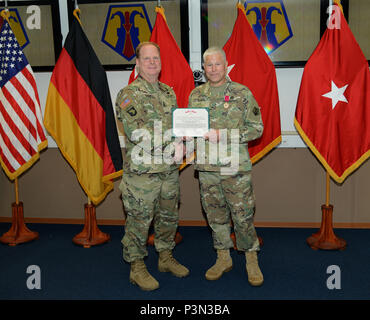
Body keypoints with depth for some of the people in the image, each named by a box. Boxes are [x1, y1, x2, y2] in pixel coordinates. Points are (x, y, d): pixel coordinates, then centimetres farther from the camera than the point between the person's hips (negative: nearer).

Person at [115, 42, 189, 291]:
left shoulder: (169, 93, 13)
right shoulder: (128, 94, -8)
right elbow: (135, 132, -20)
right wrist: (171, 135, -21)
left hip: (169, 170, 6)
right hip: (142, 171, -6)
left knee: (169, 217, 17)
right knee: (139, 221, 4)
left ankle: (166, 257, 36)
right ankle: (137, 268, 20)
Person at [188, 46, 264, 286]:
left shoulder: (242, 93, -3)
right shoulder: (196, 95, 9)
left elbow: (256, 128, -5)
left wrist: (224, 135, -16)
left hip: (236, 167, -3)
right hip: (207, 167, 4)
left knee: (243, 215, 3)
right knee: (216, 215, 13)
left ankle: (252, 260, 20)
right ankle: (223, 258, 28)